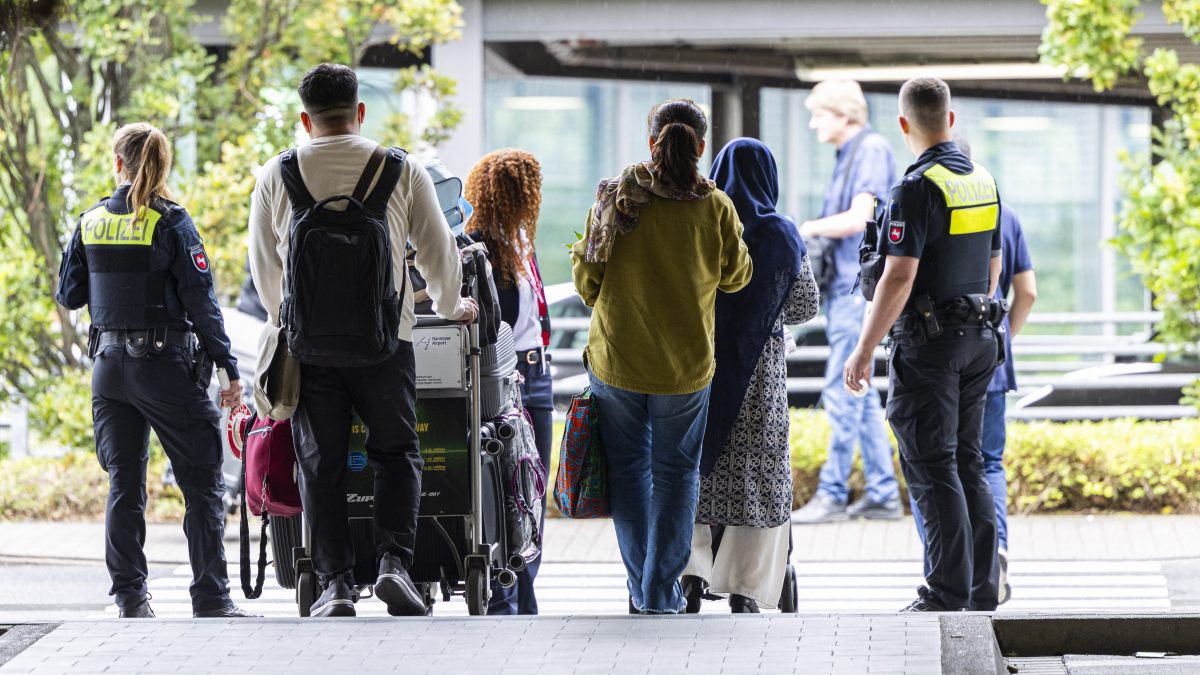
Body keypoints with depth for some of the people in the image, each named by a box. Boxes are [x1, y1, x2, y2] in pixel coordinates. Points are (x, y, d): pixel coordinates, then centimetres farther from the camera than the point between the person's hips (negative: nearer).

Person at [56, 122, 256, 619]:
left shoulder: (90, 223, 4)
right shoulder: (170, 223, -9)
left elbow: (69, 296, 12)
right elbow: (200, 301, -11)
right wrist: (229, 368, -7)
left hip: (109, 368, 5)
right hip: (165, 368, -4)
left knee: (124, 484, 10)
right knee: (202, 482, 1)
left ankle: (130, 596, 7)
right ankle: (210, 595, -3)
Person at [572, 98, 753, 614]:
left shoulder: (613, 199, -7)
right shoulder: (714, 208, -9)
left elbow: (586, 280, 0)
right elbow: (736, 276, 6)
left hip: (615, 358, 1)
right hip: (685, 364, -1)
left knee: (628, 468, 14)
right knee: (676, 472, 10)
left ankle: (642, 588, 18)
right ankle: (662, 595, 6)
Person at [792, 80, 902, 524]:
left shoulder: (871, 150, -11)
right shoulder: (849, 154, 18)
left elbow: (858, 219, -19)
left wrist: (810, 229, -6)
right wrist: (814, 236, 6)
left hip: (860, 286, -10)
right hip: (845, 285, 10)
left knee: (842, 393, -9)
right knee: (860, 394, 11)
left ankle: (832, 495, -7)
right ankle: (883, 494, 14)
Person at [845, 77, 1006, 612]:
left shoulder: (918, 188, -16)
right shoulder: (984, 181, 9)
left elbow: (899, 277, -21)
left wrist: (864, 350, -16)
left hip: (928, 345, -8)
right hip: (978, 340, 8)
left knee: (932, 467, -4)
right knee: (967, 463, 12)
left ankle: (948, 593, -5)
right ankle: (982, 592, 12)